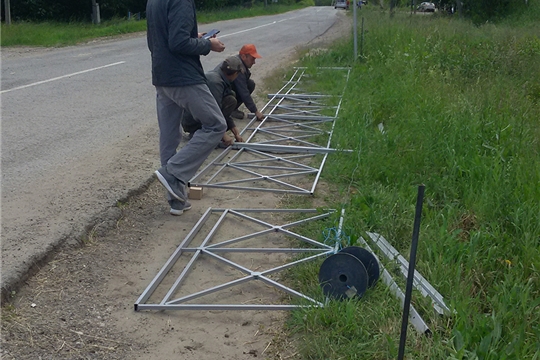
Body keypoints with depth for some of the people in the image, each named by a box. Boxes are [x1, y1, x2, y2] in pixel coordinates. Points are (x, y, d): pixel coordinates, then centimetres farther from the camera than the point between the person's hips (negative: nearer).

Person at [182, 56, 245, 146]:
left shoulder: (213, 75, 10)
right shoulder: (215, 82, -21)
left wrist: (236, 132, 11)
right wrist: (224, 135, -18)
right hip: (193, 124, -10)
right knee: (230, 101, -14)